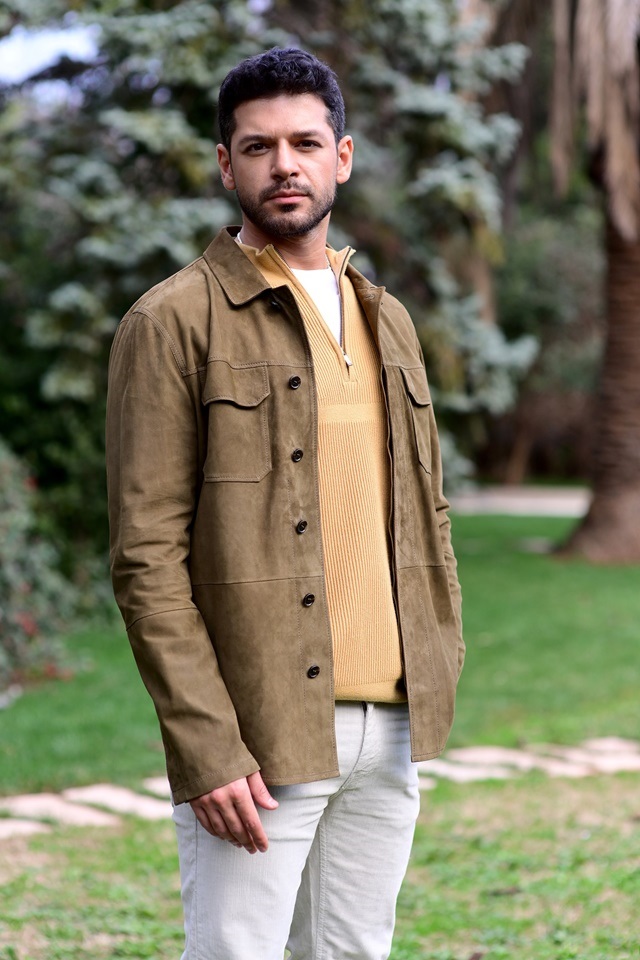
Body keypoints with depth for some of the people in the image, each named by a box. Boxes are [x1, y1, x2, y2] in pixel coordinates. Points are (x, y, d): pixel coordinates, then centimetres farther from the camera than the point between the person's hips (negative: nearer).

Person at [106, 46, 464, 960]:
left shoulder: (387, 319, 15)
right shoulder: (174, 322, -6)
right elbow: (146, 557, -11)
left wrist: (439, 669, 10)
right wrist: (206, 746, -17)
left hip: (392, 729, 6)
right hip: (259, 741, -6)